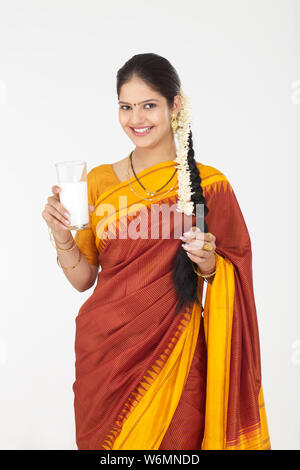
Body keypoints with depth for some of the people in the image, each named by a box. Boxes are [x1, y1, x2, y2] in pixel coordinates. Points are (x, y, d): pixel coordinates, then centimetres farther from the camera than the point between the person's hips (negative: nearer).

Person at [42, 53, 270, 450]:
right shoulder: (100, 180, 3)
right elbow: (83, 278, 5)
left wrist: (207, 263, -18)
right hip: (103, 352, 3)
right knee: (103, 441, 13)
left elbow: (234, 280, 2)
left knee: (173, 442, 6)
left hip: (172, 354, -2)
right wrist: (62, 234, -12)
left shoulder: (209, 184, -5)